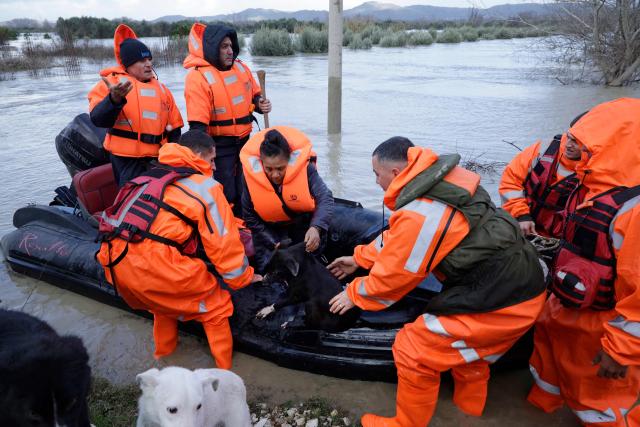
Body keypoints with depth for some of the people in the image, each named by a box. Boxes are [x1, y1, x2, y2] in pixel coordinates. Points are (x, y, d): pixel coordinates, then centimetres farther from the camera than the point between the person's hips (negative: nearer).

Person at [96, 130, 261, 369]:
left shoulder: (150, 178, 25)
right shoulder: (204, 186, 3)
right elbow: (223, 242, 3)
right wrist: (243, 277, 18)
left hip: (115, 263, 8)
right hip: (152, 264, -8)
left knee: (165, 295, 35)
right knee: (216, 304, 10)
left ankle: (163, 353, 49)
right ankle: (223, 372, 18)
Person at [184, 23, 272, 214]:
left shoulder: (241, 67, 7)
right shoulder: (198, 76, -14)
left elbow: (253, 94, 21)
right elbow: (198, 123, -18)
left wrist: (259, 103, -2)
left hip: (243, 141, 7)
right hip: (219, 146, -7)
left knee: (244, 193, 17)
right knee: (225, 196, -1)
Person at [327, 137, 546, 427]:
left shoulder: (418, 216, -24)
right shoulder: (439, 179, 5)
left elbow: (391, 278, -10)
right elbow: (396, 239, 18)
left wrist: (354, 294, 8)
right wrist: (359, 258, 26)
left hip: (498, 302, -9)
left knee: (412, 350, 1)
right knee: (467, 348, 31)